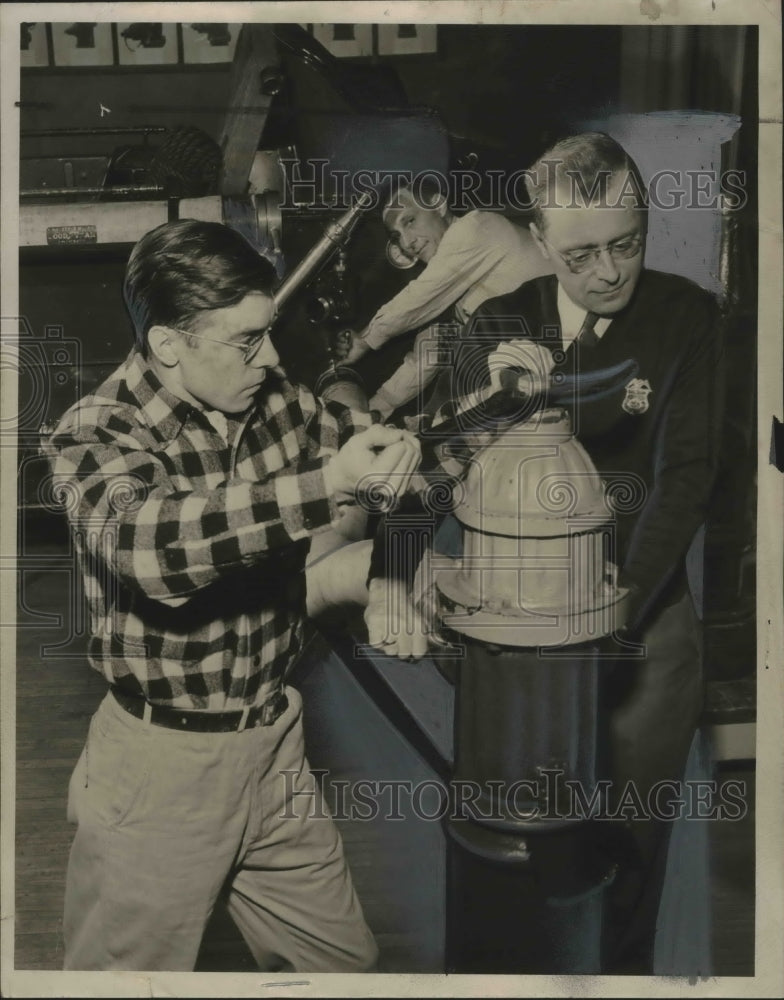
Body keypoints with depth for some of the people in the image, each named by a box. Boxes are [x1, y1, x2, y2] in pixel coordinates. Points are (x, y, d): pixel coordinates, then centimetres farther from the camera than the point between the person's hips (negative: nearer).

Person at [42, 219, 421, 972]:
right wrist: (325, 485, -44)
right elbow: (147, 543, -40)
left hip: (274, 743, 6)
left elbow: (382, 441, 13)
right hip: (161, 764, -5)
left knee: (345, 961, 19)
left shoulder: (275, 402, -1)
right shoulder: (96, 436, -18)